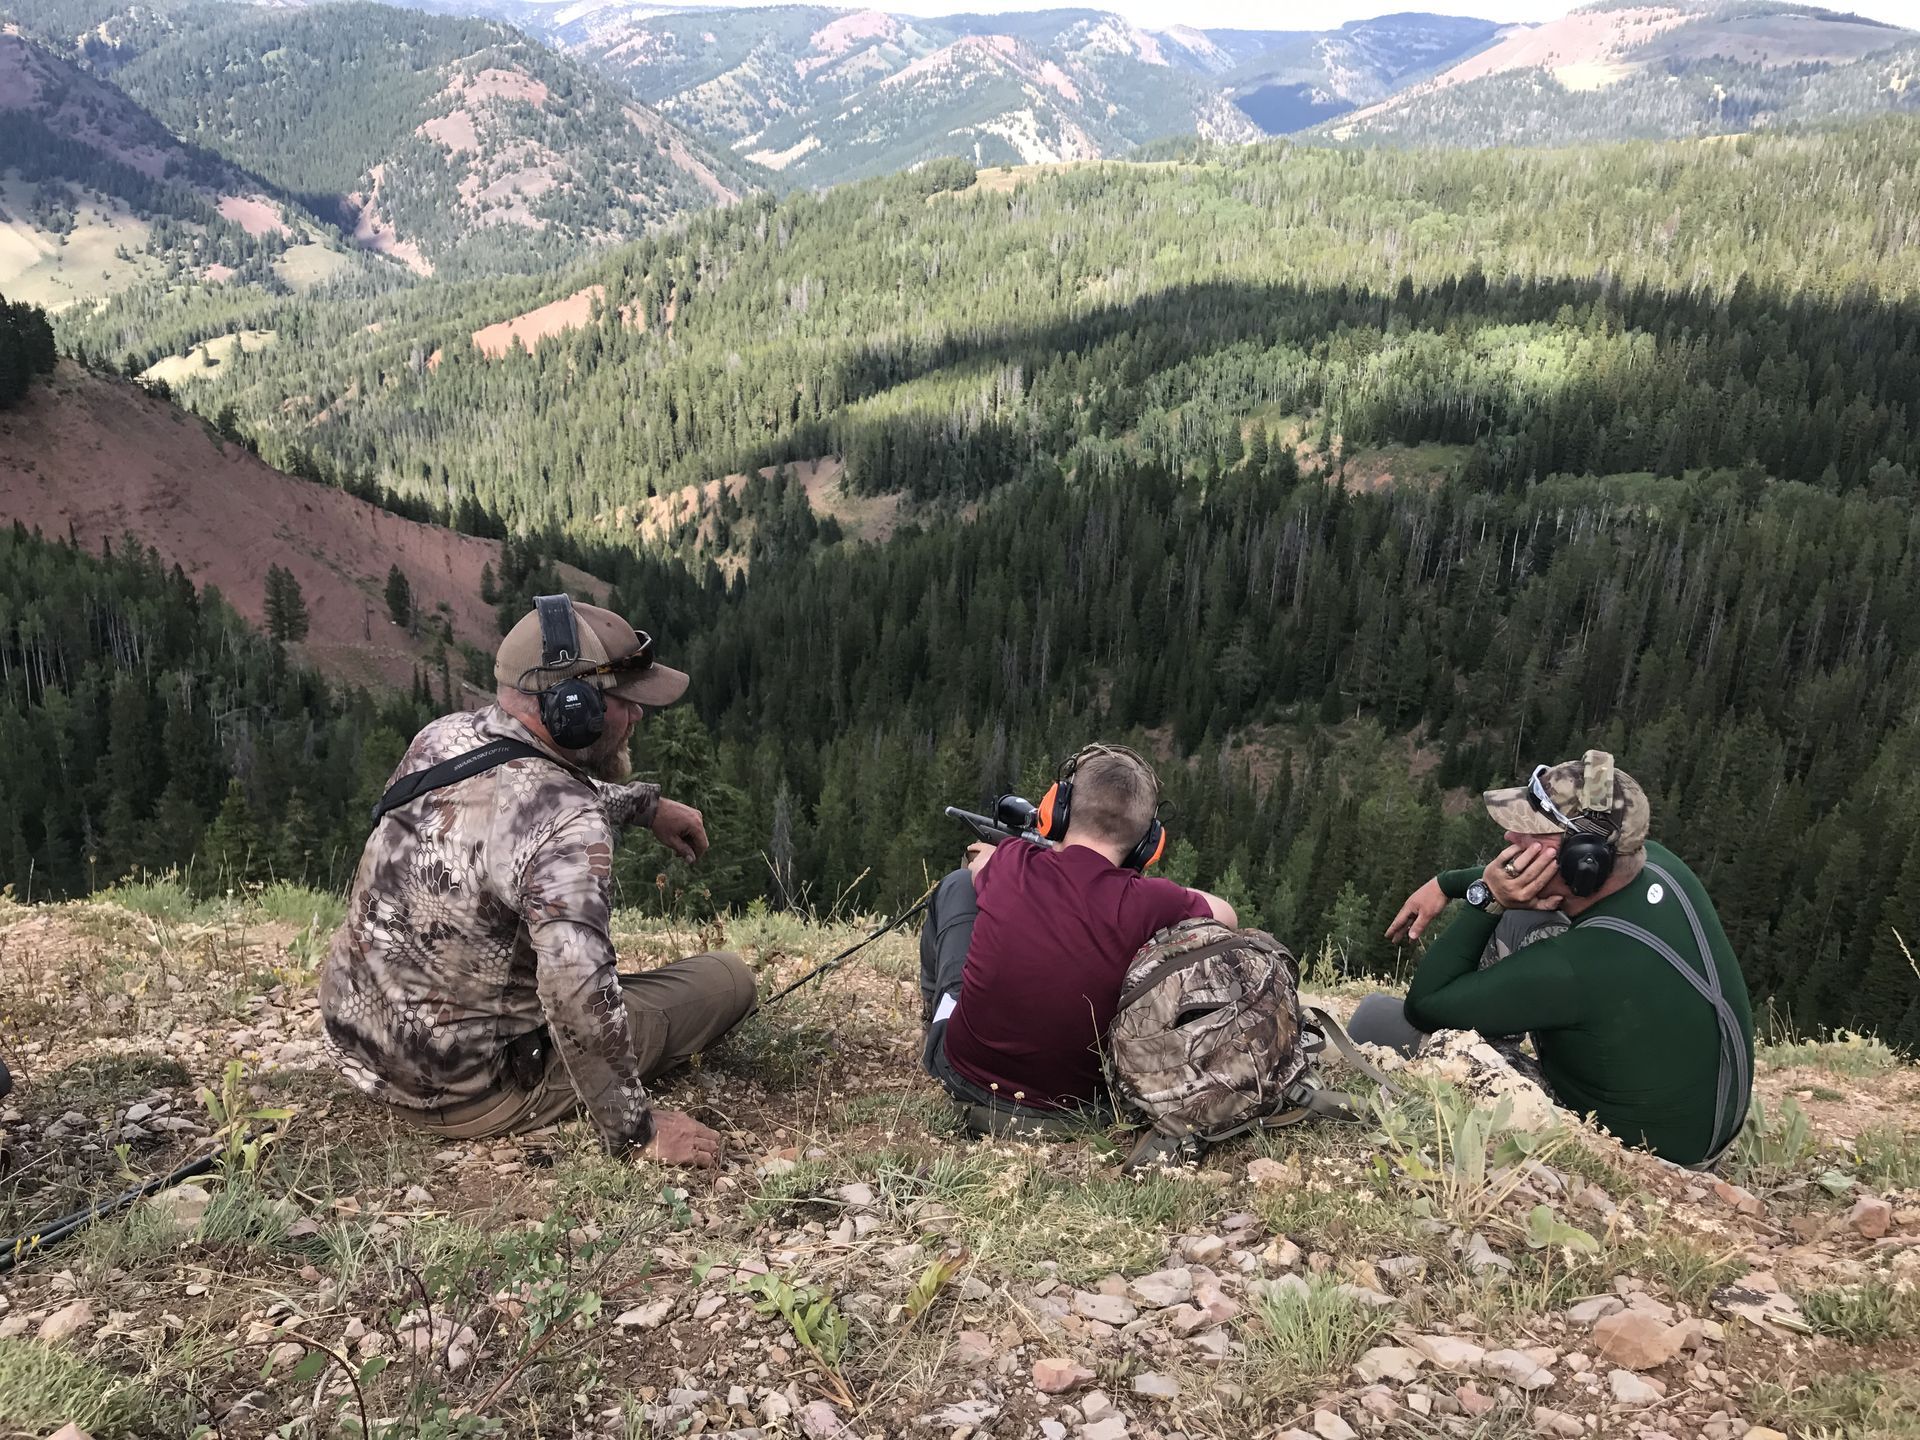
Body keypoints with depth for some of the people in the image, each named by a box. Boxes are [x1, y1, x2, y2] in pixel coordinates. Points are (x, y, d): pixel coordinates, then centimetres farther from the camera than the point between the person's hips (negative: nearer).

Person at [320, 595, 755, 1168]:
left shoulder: (441, 735, -4)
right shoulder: (568, 827, -31)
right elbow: (579, 999, -39)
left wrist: (645, 804, 22)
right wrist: (636, 1131, -26)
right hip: (468, 1094, -7)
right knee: (728, 979, -1)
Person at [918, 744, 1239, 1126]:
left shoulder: (1010, 865, -16)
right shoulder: (1144, 904, -20)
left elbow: (978, 864, 11)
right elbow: (1227, 916, 3)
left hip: (963, 1076, 0)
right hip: (1071, 1103, 0)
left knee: (958, 884, 18)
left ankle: (934, 1008, 44)